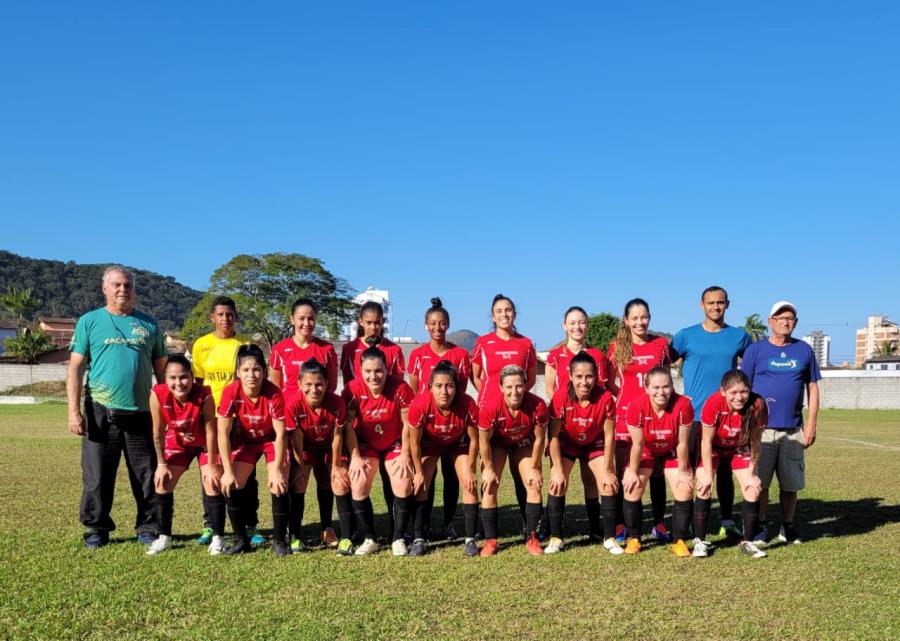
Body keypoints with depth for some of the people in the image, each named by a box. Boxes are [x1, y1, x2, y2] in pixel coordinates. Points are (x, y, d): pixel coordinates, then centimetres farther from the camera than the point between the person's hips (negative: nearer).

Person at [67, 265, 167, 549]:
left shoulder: (148, 324, 11)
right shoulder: (89, 321, 5)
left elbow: (161, 369, 14)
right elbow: (75, 369, 1)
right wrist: (74, 411, -7)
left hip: (141, 413, 2)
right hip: (101, 413, -1)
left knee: (147, 476, 5)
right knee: (97, 475, 4)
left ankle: (148, 528, 16)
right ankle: (97, 529, 17)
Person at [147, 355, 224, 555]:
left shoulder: (204, 395, -36)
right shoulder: (158, 395, -30)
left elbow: (210, 430, -26)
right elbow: (158, 432, -17)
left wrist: (211, 465, -20)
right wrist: (161, 464, -11)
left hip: (204, 444, -3)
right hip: (177, 443, 3)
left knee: (213, 483, -11)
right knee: (162, 482, -1)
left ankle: (218, 538, 1)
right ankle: (164, 537, 14)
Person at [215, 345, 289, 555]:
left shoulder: (274, 394, -32)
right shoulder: (231, 392, -28)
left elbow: (280, 434, -24)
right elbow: (223, 433, -22)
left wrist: (277, 470, -24)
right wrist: (228, 471, -21)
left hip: (272, 439, -2)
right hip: (245, 439, 2)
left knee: (279, 486, -15)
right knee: (232, 486, -9)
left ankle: (279, 540, 3)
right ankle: (241, 540, 9)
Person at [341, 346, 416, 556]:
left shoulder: (400, 388, -24)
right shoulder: (353, 389, -21)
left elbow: (407, 424, -15)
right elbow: (348, 427, -14)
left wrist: (405, 455, -13)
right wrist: (356, 457, -14)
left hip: (395, 444, -1)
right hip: (365, 444, 1)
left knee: (403, 485, -14)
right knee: (358, 486, -12)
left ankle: (398, 539, 2)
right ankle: (369, 539, 4)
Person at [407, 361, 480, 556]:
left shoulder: (467, 404, -36)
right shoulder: (420, 404, -37)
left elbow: (473, 439, -19)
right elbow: (414, 441, -21)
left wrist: (470, 470, -12)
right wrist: (419, 472, -13)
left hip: (459, 443, 0)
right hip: (429, 443, 0)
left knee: (470, 484, -9)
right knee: (421, 486, -9)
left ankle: (470, 539, 2)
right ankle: (418, 539, 1)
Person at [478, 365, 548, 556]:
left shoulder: (537, 406, -34)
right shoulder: (490, 408, -37)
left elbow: (539, 439, -16)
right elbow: (484, 441, -19)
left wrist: (534, 468, -8)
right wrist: (489, 469, -12)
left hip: (524, 443, 1)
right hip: (497, 443, -1)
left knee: (534, 485, -5)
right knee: (489, 487, -10)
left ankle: (532, 538, 8)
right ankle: (490, 540, 0)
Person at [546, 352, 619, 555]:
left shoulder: (605, 398, -29)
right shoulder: (561, 397, -31)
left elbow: (609, 436, -18)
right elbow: (554, 435, -21)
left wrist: (607, 471, -14)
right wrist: (558, 470, -20)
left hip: (595, 444, 1)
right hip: (566, 443, -1)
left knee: (609, 484, -8)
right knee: (557, 483, -14)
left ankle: (609, 538, 6)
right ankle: (555, 538, -2)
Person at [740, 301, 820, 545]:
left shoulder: (804, 350, 9)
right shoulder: (755, 350, 2)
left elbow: (812, 389, 10)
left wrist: (811, 425, 4)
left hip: (793, 430, 2)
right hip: (761, 429, -2)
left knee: (791, 483, 8)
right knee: (759, 482, 2)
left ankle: (788, 527, 24)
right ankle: (760, 527, 15)